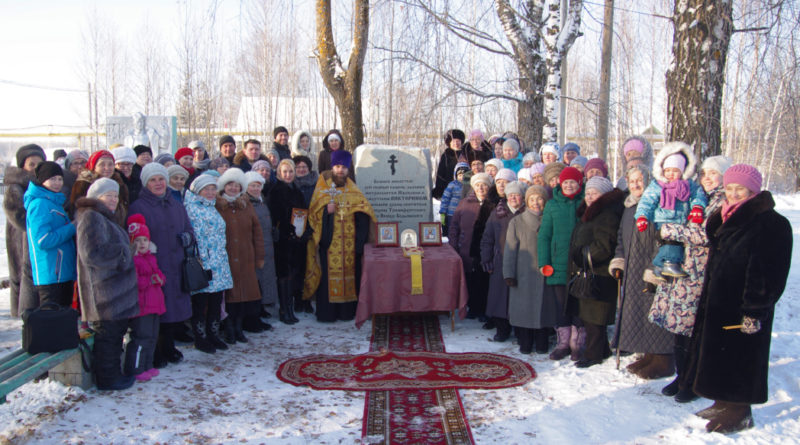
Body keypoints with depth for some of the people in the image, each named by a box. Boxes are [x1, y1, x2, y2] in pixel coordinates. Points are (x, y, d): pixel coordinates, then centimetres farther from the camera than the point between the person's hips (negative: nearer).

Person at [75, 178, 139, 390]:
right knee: (107, 334, -3)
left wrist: (125, 252, 16)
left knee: (115, 331, 16)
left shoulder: (105, 218, 20)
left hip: (116, 290, 11)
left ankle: (113, 373, 26)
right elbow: (91, 253, -24)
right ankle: (107, 378, 6)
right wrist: (123, 255, -15)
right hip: (104, 290, -11)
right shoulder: (91, 217, -14)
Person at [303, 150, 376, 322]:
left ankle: (347, 311, 10)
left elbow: (364, 212, 7)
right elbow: (313, 212, 1)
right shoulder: (322, 189, 6)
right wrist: (326, 211, -18)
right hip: (329, 241, -2)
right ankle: (326, 312, 2)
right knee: (329, 273, -5)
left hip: (350, 242, 2)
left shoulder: (353, 191, 13)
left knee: (349, 272, 2)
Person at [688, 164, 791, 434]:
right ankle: (724, 403, 31)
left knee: (740, 358, 1)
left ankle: (740, 413, 15)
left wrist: (755, 311, -21)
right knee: (717, 354, 16)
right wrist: (707, 299, 19)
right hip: (717, 302, 9)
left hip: (743, 308, -9)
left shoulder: (771, 223, -15)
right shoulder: (726, 218, 12)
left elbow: (768, 274, -19)